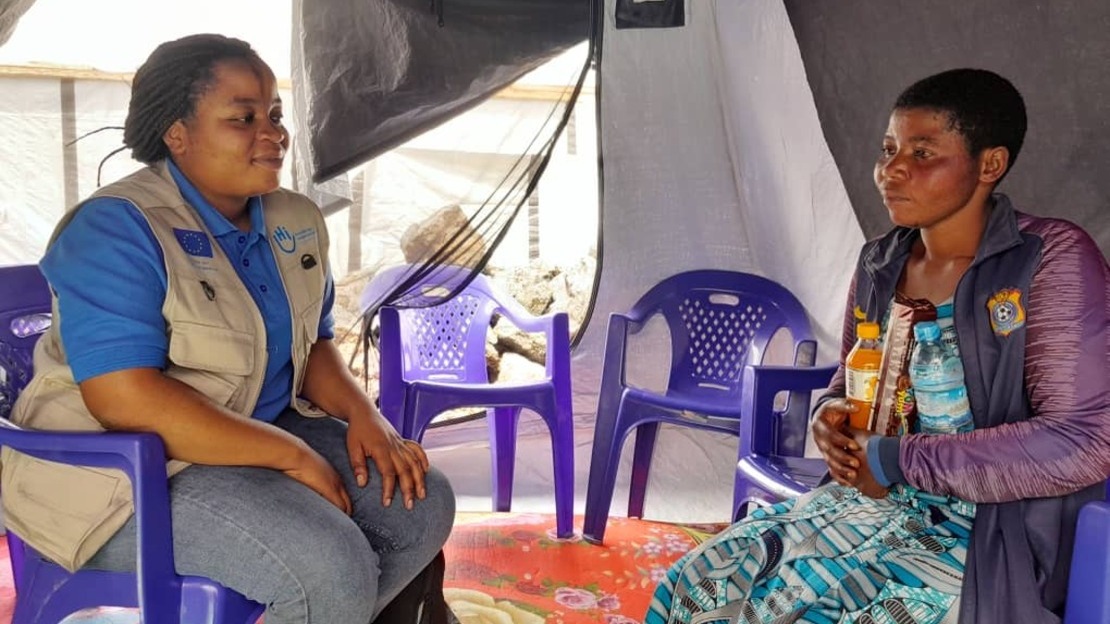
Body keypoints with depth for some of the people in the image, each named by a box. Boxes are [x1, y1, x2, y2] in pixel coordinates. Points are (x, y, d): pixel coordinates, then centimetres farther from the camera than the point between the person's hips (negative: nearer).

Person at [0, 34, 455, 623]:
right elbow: (125, 399, -27)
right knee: (331, 569, -27)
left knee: (422, 504, -3)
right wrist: (293, 456, -25)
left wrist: (363, 414, -9)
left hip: (261, 436, 8)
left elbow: (314, 344, 13)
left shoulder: (296, 222, 5)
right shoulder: (117, 227, -19)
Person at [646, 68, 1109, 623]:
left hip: (993, 529, -5)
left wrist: (895, 461, -18)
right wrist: (830, 417, -5)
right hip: (878, 500, 6)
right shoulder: (879, 264, 6)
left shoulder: (1053, 259, -12)